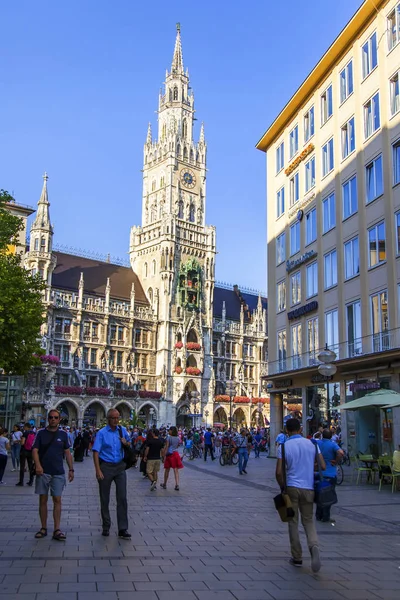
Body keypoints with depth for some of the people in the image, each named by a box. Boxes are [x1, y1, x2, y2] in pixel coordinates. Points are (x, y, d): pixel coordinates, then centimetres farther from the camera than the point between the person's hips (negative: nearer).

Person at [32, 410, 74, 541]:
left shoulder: (63, 434, 6)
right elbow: (35, 450, -4)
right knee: (43, 500, 5)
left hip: (58, 473, 0)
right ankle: (43, 528, 15)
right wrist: (38, 465, -19)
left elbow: (67, 452, 9)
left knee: (57, 500, -1)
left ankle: (57, 530, 1)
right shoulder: (41, 433, 2)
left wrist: (71, 469, 3)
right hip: (43, 472, 0)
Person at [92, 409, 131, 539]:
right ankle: (106, 527, 22)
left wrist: (126, 443, -4)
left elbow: (129, 444, 21)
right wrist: (98, 471, -19)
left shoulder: (122, 430, 6)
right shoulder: (102, 433, -6)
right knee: (105, 499, 8)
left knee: (122, 497, -1)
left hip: (120, 466, 3)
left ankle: (123, 529, 3)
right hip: (106, 466, -3)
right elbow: (96, 452, -11)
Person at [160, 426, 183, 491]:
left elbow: (166, 447, -12)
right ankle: (177, 485, -10)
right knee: (176, 470, 1)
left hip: (169, 454, -4)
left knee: (167, 470, 10)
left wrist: (164, 456, -11)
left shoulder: (169, 438, -10)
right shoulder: (178, 438, 5)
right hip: (176, 454, 4)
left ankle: (164, 484, 23)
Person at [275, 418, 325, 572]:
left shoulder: (284, 446, -6)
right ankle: (313, 545, -14)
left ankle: (297, 558, 16)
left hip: (292, 487, -2)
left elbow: (279, 472, -9)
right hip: (308, 487, 2)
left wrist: (282, 487, 7)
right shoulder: (312, 444, 0)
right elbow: (323, 466, 1)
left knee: (293, 522, 10)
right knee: (308, 520, 14)